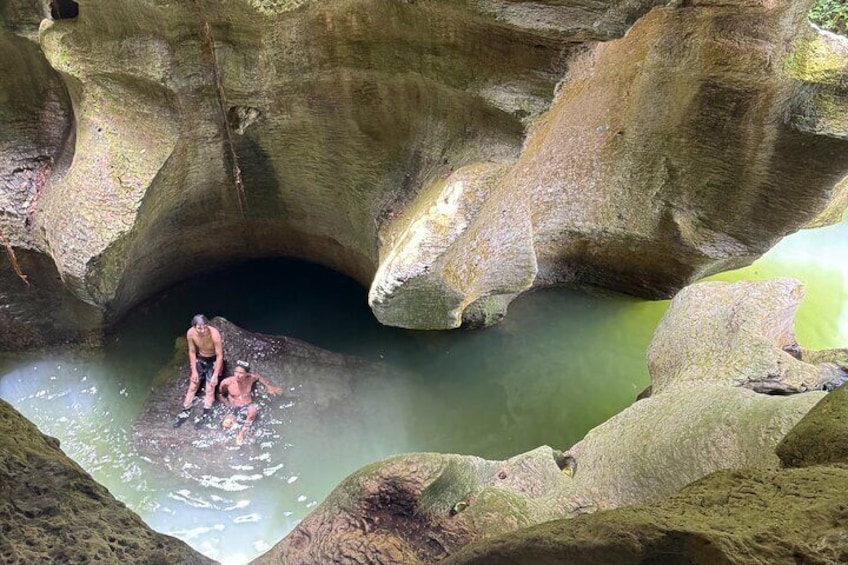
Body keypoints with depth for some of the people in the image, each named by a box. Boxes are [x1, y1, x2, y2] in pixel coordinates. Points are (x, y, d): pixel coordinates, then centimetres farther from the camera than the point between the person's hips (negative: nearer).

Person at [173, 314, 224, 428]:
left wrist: (215, 375, -21)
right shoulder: (190, 333, -25)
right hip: (200, 359, 3)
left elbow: (219, 355, -25)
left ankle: (205, 414, 10)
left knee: (210, 388, -2)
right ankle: (185, 411, 22)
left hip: (214, 360, -3)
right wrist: (194, 371, -7)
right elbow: (192, 352, -8)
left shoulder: (214, 334, -36)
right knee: (192, 386, 8)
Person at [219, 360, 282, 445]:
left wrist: (269, 387, 14)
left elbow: (259, 377, 15)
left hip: (248, 408, 0)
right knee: (226, 424, -31)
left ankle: (242, 432, -16)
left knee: (254, 409, -37)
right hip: (234, 410, 0)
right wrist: (228, 404, -1)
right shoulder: (226, 382, -13)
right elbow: (221, 395, 9)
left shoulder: (251, 378, -10)